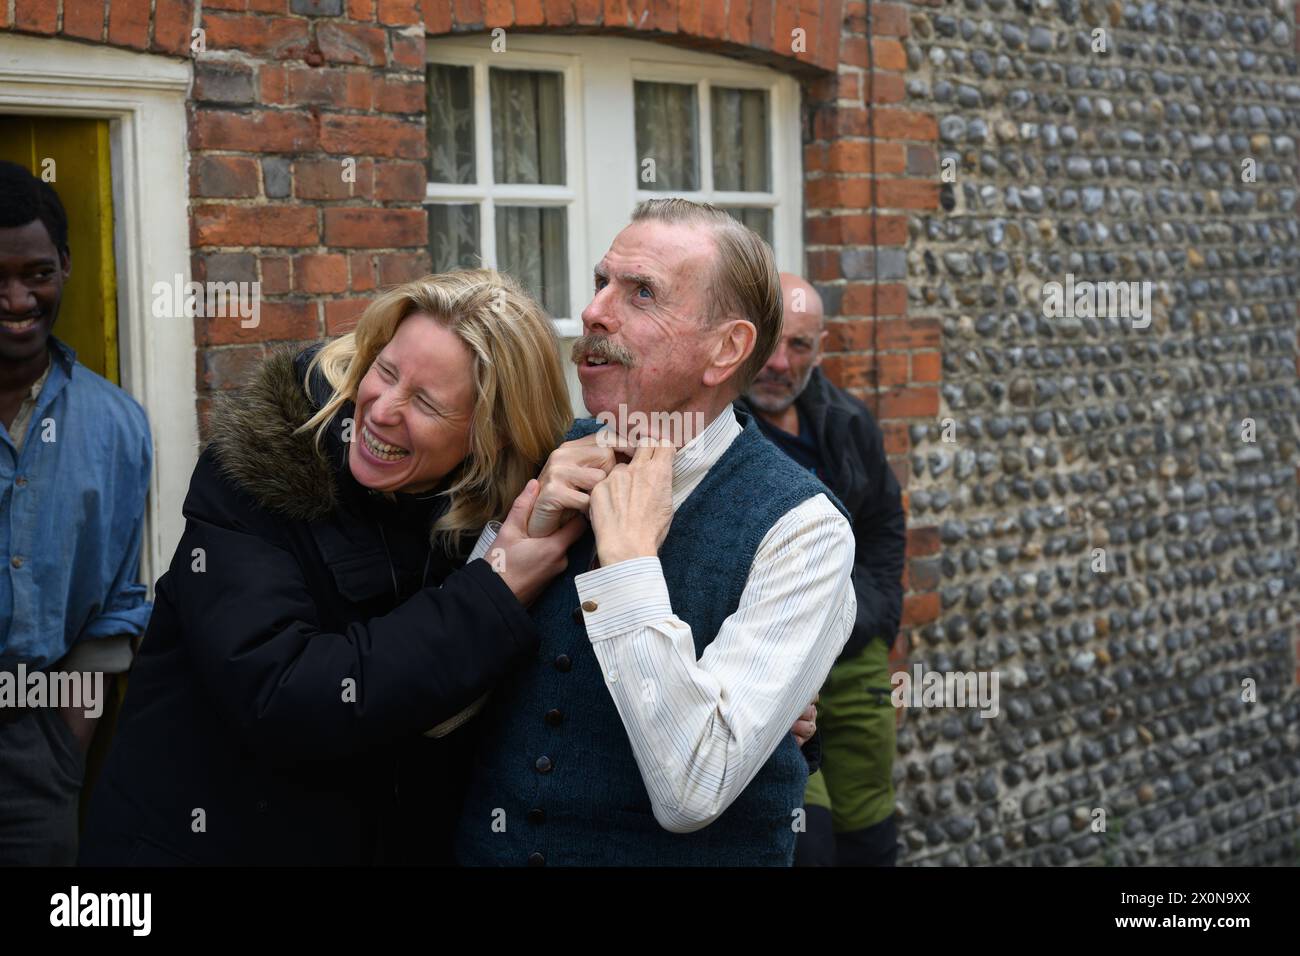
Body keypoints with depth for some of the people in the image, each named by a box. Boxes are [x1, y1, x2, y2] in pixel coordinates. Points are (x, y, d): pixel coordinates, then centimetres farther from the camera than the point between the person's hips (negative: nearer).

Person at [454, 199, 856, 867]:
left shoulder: (801, 529, -18)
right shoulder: (553, 464, -6)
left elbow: (691, 793, -26)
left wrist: (628, 554, -25)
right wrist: (527, 536, -17)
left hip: (688, 851, -4)